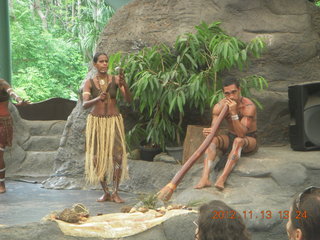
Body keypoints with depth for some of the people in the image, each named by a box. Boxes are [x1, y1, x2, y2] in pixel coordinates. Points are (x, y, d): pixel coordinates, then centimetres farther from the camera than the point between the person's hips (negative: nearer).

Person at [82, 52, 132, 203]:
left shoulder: (115, 80, -1)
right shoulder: (89, 83, -1)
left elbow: (128, 99, -10)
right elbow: (85, 104, -13)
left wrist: (124, 84, -27)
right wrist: (98, 99, -32)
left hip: (113, 121, -1)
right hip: (96, 121, 1)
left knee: (117, 156, -11)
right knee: (98, 157, 0)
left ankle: (115, 192, -3)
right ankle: (105, 193, 12)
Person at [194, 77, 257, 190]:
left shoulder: (249, 106, -22)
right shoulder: (219, 106, -8)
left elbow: (241, 133, -29)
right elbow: (214, 128, -12)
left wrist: (234, 113, -38)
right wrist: (209, 131, -37)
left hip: (249, 139, -4)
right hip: (230, 137, 4)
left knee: (238, 140, -38)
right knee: (212, 139, -25)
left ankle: (222, 178, -49)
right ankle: (205, 178, -42)